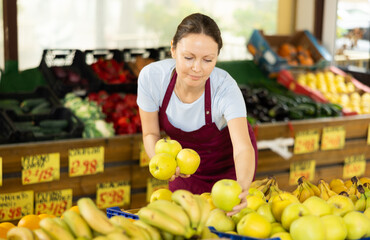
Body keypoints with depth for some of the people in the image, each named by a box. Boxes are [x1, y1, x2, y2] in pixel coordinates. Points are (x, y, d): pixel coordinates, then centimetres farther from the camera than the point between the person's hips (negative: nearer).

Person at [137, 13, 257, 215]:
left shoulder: (225, 88, -36)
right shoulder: (151, 77, -29)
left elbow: (243, 147, -45)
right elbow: (151, 133, -16)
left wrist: (242, 186, -67)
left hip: (227, 160, -2)